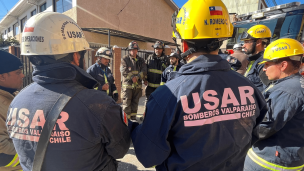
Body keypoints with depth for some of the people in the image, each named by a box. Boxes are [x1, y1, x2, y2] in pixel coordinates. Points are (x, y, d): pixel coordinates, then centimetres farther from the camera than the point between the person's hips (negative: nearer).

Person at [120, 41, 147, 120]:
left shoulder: (141, 60, 13)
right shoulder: (125, 59, 2)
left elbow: (144, 71, 0)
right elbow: (124, 71, -8)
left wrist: (137, 77, -15)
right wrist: (132, 77, -15)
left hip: (138, 85, 4)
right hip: (127, 85, -4)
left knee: (135, 102, 12)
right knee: (126, 103, -3)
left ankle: (133, 117, 23)